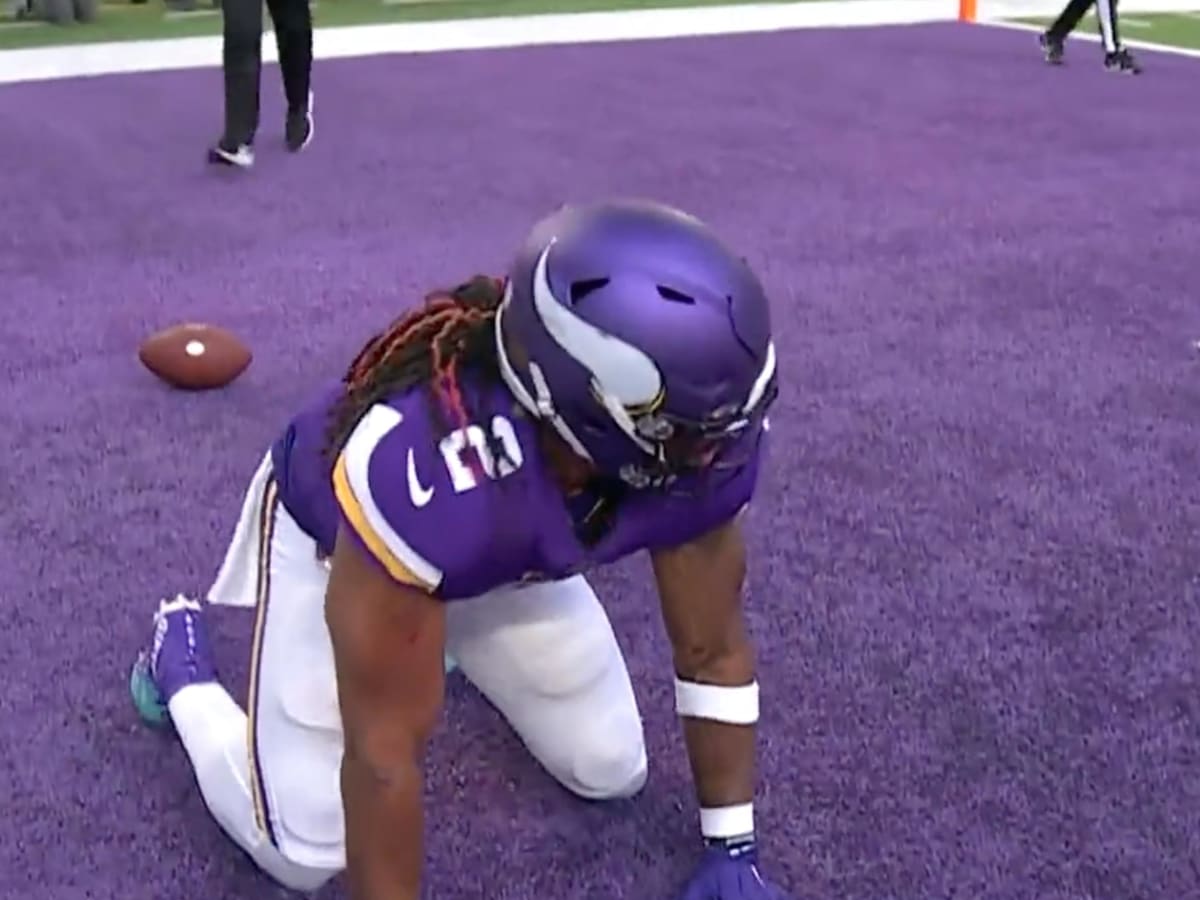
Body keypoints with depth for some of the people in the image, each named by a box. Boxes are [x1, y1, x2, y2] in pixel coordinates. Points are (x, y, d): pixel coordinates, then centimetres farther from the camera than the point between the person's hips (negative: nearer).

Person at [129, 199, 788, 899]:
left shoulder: (703, 441, -31)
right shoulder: (423, 470, -48)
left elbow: (716, 651, -16)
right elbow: (384, 753, -38)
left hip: (511, 547, 5)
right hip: (334, 537, -4)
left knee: (611, 775, 6)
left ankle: (457, 638, 32)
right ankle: (182, 658, 21)